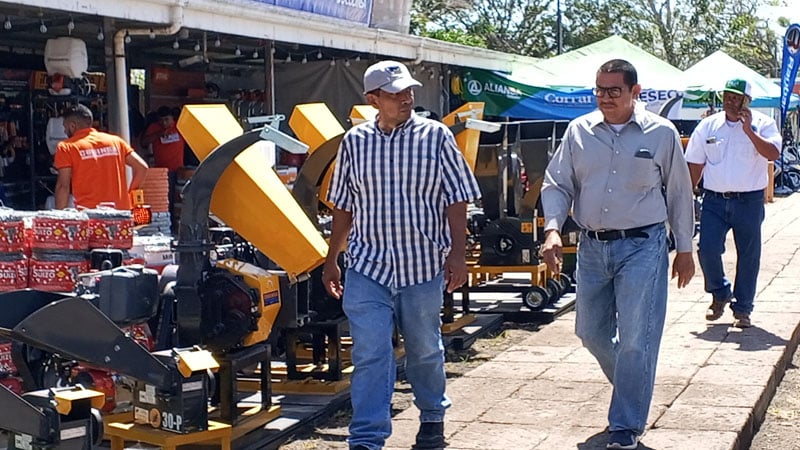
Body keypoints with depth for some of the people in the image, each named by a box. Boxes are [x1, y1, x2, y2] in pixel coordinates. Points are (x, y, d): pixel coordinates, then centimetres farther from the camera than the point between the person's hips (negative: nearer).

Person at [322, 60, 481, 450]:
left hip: (423, 265, -1)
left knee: (425, 350, 15)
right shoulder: (354, 141, 4)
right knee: (369, 354, -5)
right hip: (367, 266, 1)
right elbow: (343, 206, 11)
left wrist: (457, 253, -10)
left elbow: (456, 200, -2)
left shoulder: (435, 136, -2)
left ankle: (433, 418, 36)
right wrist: (331, 260, 12)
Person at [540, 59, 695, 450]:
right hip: (592, 246, 4)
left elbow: (679, 194, 5)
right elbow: (557, 185, 6)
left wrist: (684, 249, 7)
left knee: (636, 341, -5)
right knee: (591, 333, 13)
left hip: (642, 246, -4)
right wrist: (553, 230, -11)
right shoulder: (578, 131, 3)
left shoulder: (661, 133, -2)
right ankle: (632, 389, 40)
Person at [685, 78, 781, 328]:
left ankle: (742, 308, 18)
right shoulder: (708, 125, 7)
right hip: (714, 200, 2)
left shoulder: (762, 124, 0)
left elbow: (773, 153, -17)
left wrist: (749, 130, -22)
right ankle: (720, 294, 18)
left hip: (749, 201, -2)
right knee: (707, 249, -8)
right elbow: (695, 165, 11)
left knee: (748, 256, 4)